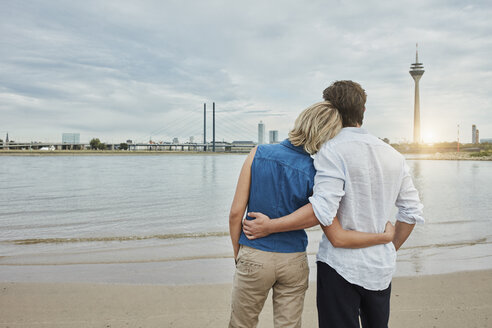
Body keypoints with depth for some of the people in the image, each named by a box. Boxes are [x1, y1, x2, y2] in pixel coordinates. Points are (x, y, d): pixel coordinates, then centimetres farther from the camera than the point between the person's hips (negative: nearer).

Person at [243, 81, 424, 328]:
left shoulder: (332, 151, -14)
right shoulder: (393, 156, 7)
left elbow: (323, 210, -24)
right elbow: (412, 213, 9)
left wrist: (269, 226, -17)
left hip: (341, 264, -6)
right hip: (381, 267, 6)